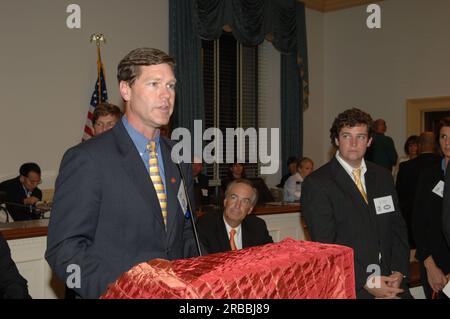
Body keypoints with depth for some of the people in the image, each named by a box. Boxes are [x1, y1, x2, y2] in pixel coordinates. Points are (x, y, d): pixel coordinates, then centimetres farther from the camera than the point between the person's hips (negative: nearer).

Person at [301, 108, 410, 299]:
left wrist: (399, 271, 0)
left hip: (388, 279, 5)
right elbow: (326, 245, -10)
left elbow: (397, 228, 14)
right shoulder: (316, 184, -6)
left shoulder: (383, 177, 13)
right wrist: (366, 283, -13)